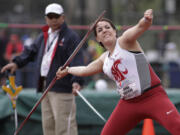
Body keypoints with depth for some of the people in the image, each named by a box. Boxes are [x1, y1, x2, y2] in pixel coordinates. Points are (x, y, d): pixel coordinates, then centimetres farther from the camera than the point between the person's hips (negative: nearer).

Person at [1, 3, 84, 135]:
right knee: (48, 124, 13)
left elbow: (77, 61, -18)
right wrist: (17, 63, 14)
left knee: (64, 124, -13)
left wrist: (77, 80, -30)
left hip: (62, 87, -8)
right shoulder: (44, 36, 17)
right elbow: (31, 51, 28)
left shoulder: (71, 37, -7)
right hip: (45, 86, 8)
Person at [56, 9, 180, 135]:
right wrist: (67, 70, 49)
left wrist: (147, 20, -45)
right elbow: (85, 70, 36)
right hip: (128, 103, 7)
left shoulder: (124, 41, -3)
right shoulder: (104, 59, 16)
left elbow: (140, 27, -23)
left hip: (152, 95, -7)